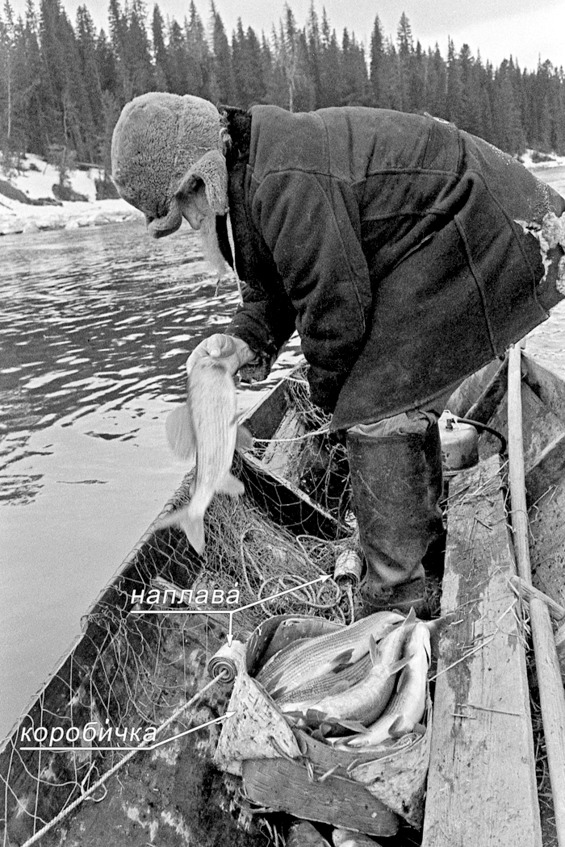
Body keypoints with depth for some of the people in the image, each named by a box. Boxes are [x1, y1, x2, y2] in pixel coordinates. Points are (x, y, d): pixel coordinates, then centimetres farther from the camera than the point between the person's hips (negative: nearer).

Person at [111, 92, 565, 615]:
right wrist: (246, 341, -5)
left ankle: (393, 604, -1)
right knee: (406, 396, 18)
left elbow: (335, 303, -21)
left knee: (375, 409, -12)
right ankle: (421, 540, 37)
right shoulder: (255, 172, 10)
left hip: (489, 247, -10)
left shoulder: (286, 182, -24)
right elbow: (272, 287, 15)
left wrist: (327, 391, -4)